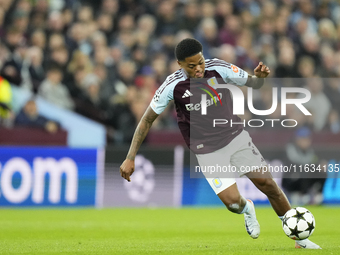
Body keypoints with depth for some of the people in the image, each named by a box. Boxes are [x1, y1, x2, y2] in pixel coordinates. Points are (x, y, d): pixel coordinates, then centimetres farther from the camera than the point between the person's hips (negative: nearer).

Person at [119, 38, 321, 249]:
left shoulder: (217, 68, -12)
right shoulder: (172, 86, -17)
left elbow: (253, 84, 1)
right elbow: (147, 120, -7)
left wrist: (259, 77, -24)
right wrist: (130, 158, -10)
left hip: (235, 136, 2)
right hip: (207, 150, -2)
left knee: (267, 182, -4)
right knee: (233, 201, -14)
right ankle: (247, 209, 26)